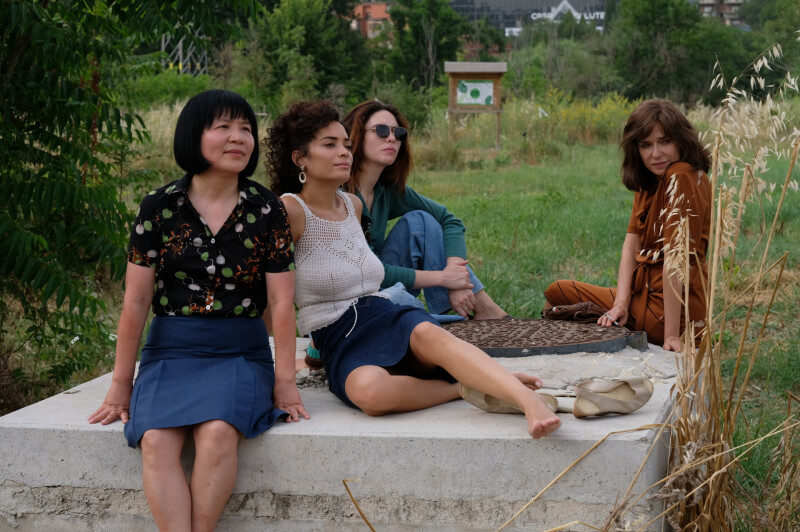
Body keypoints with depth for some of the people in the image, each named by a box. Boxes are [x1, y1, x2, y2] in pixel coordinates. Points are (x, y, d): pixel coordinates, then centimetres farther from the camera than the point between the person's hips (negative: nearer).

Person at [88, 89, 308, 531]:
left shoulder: (266, 210, 2)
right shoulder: (160, 207, 2)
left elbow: (281, 301, 0)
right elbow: (136, 300, 3)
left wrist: (284, 380, -5)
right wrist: (121, 384, 4)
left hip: (241, 352, -1)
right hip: (170, 350, 1)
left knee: (218, 432, -32)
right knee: (156, 440, -29)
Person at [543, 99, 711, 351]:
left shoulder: (683, 177, -19)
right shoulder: (649, 182, 11)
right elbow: (632, 243, 2)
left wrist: (671, 333, -28)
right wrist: (621, 302, -13)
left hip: (673, 307, -8)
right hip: (645, 291, 8)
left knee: (557, 293, 1)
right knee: (557, 291, 15)